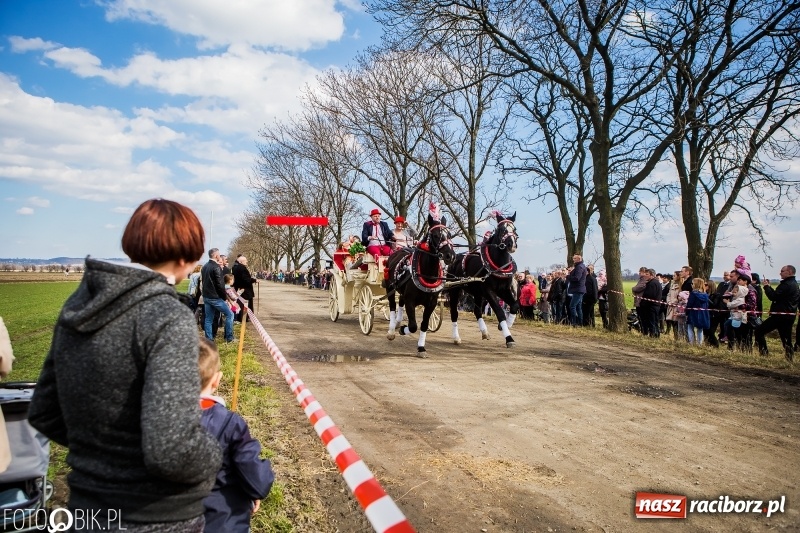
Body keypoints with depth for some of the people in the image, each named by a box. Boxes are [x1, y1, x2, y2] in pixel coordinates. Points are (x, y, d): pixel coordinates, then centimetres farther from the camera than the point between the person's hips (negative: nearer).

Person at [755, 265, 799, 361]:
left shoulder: (787, 284, -16)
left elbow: (773, 297, -19)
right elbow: (778, 296, 19)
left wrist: (766, 286, -7)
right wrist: (769, 287, 11)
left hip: (780, 315, -10)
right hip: (789, 316, 10)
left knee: (759, 331, -6)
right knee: (786, 338, 14)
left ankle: (764, 352, -9)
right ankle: (790, 357, 13)